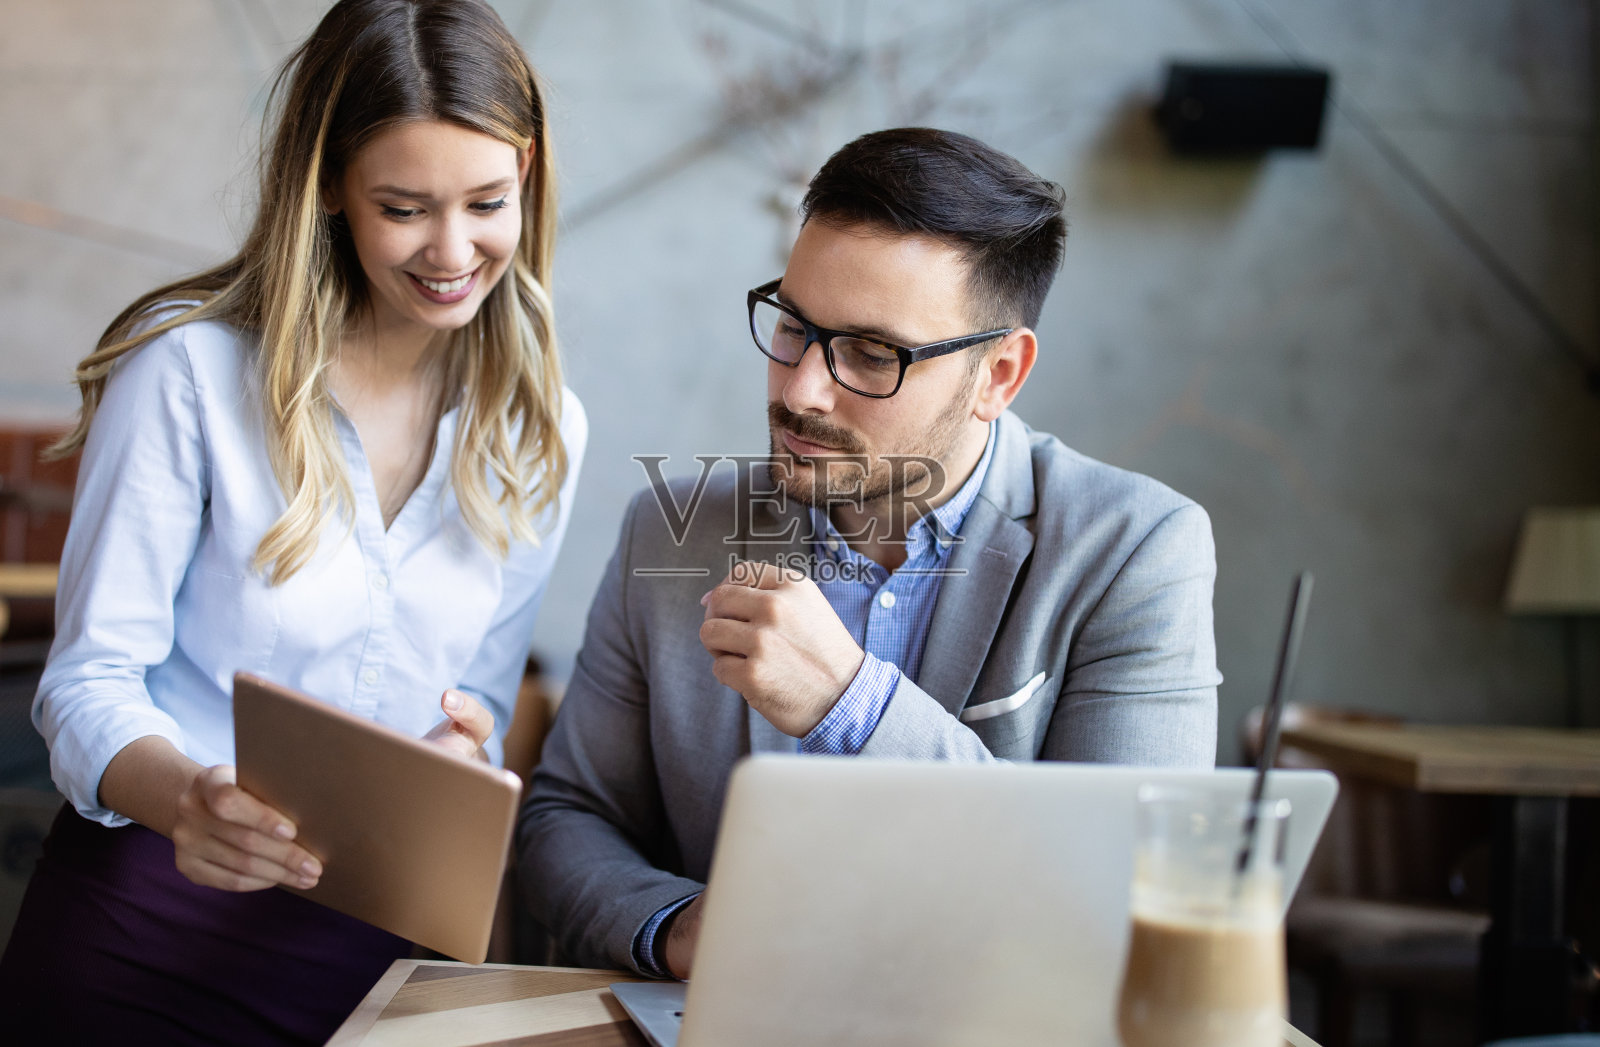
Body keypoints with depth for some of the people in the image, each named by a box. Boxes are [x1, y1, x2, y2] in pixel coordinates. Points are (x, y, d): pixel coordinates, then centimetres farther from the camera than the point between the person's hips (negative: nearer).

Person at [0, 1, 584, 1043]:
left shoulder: (544, 431, 5)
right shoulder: (190, 365, -8)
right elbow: (91, 677, -8)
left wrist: (468, 749, -10)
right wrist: (183, 799, -28)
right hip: (148, 912, -3)